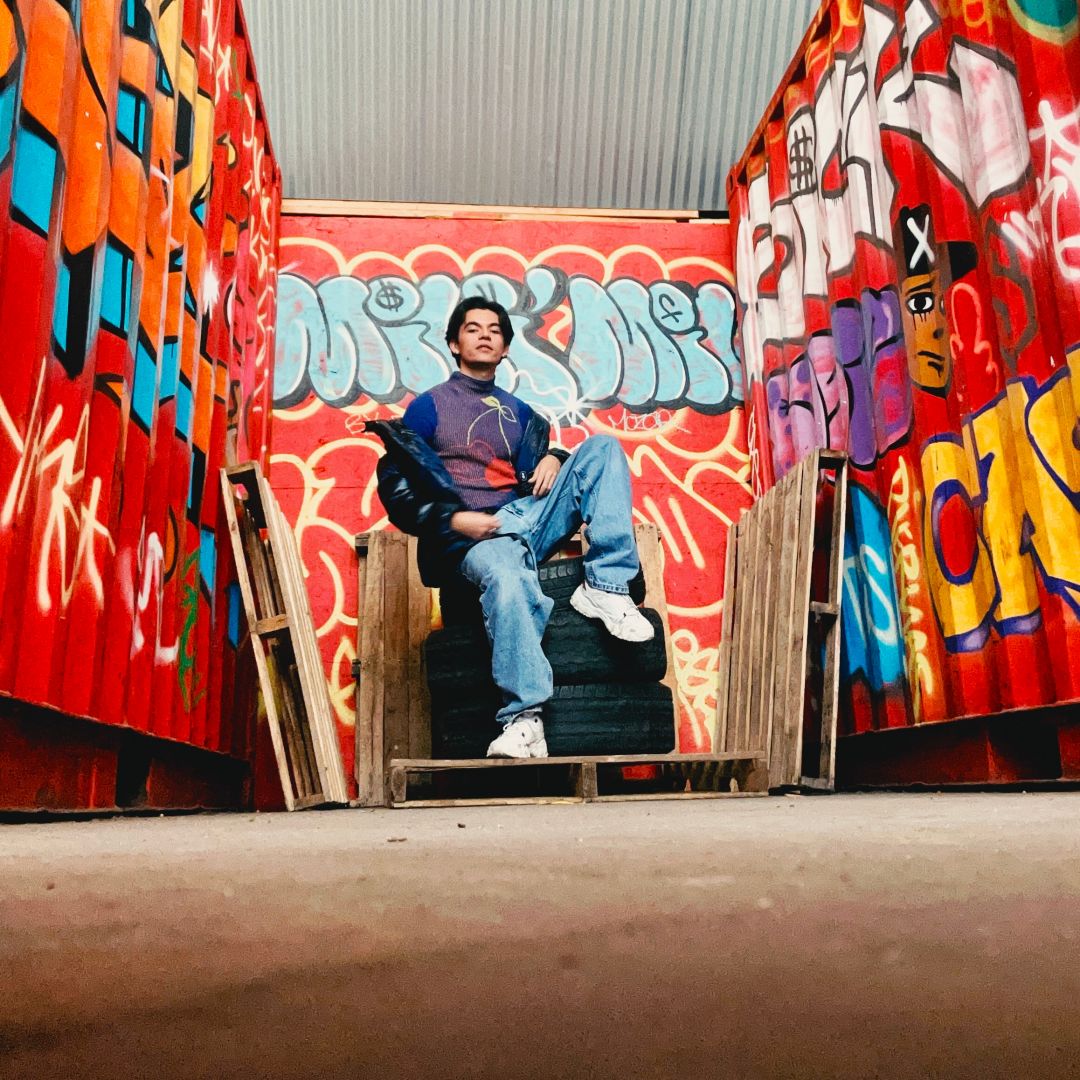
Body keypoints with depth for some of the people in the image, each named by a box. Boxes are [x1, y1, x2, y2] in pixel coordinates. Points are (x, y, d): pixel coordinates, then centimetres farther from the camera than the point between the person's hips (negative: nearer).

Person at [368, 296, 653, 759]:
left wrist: (553, 458, 8)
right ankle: (523, 721, -44)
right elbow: (396, 488, 4)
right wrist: (452, 519, -12)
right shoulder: (429, 406, 13)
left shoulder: (520, 413, 28)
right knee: (506, 580, -40)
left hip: (530, 516, 5)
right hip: (473, 535, -5)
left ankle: (606, 588, -24)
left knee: (602, 447, -11)